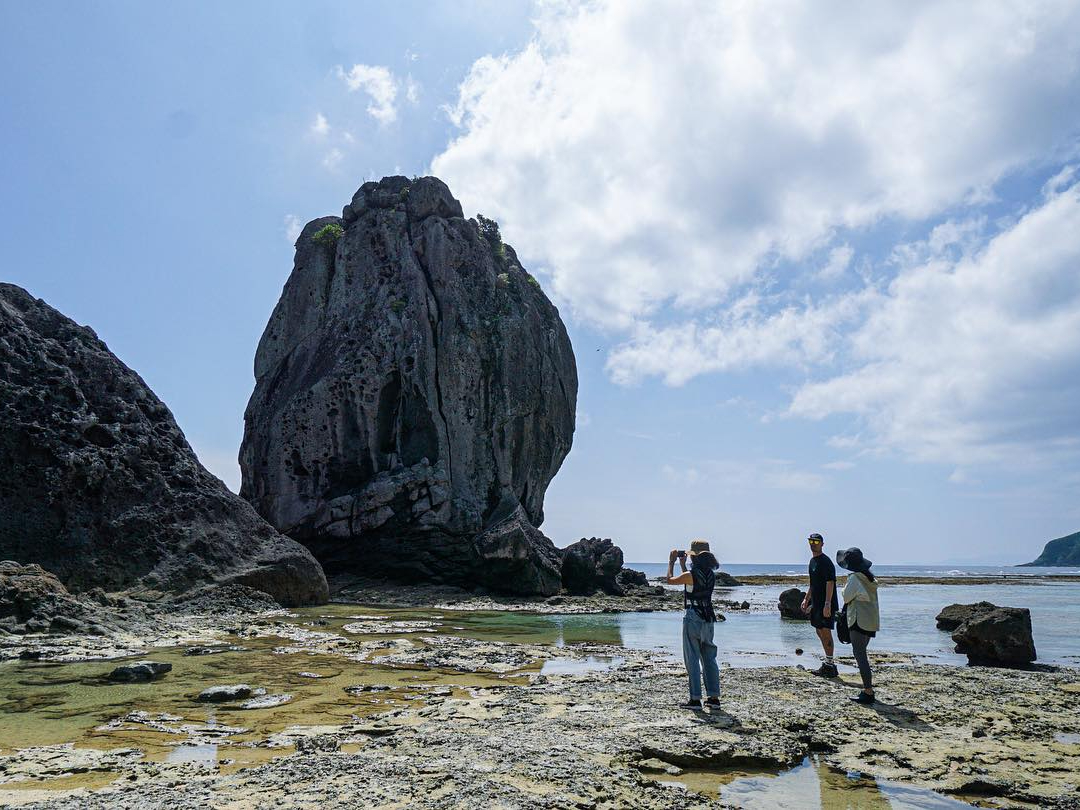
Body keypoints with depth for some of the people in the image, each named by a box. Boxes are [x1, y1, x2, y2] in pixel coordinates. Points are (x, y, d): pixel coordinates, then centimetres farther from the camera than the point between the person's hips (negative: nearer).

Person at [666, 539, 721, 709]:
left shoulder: (690, 574, -16)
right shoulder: (711, 574, 5)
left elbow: (670, 580, 0)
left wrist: (671, 562, 11)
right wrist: (683, 565, 26)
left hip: (693, 618, -6)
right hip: (708, 619, 7)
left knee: (692, 659, 0)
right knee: (709, 658, 13)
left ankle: (695, 699, 2)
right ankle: (714, 697, 16)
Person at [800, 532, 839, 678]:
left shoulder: (826, 562, -13)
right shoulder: (812, 561, 16)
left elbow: (830, 583, -20)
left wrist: (827, 604, -26)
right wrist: (806, 599, 24)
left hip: (826, 605, -9)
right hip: (816, 603, 9)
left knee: (825, 632, -8)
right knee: (819, 631, 14)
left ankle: (830, 666, -2)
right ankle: (827, 661, 24)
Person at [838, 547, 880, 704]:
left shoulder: (854, 578, -15)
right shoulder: (870, 578, 12)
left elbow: (847, 597, -11)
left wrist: (845, 585, 5)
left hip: (860, 621, -9)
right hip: (872, 621, 9)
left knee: (860, 655, -6)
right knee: (862, 654, 18)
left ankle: (868, 693, -7)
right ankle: (868, 688, 22)